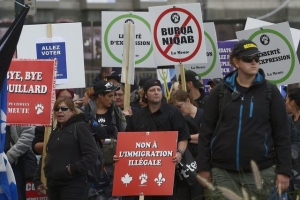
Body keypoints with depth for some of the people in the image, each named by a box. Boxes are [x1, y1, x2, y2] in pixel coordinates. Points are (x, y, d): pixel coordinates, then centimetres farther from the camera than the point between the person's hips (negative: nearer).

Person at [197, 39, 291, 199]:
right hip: (223, 172, 1)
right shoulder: (220, 91, 6)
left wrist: (284, 170, -3)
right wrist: (203, 167, 2)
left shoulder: (270, 91, 4)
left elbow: (281, 133, 3)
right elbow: (206, 130, 7)